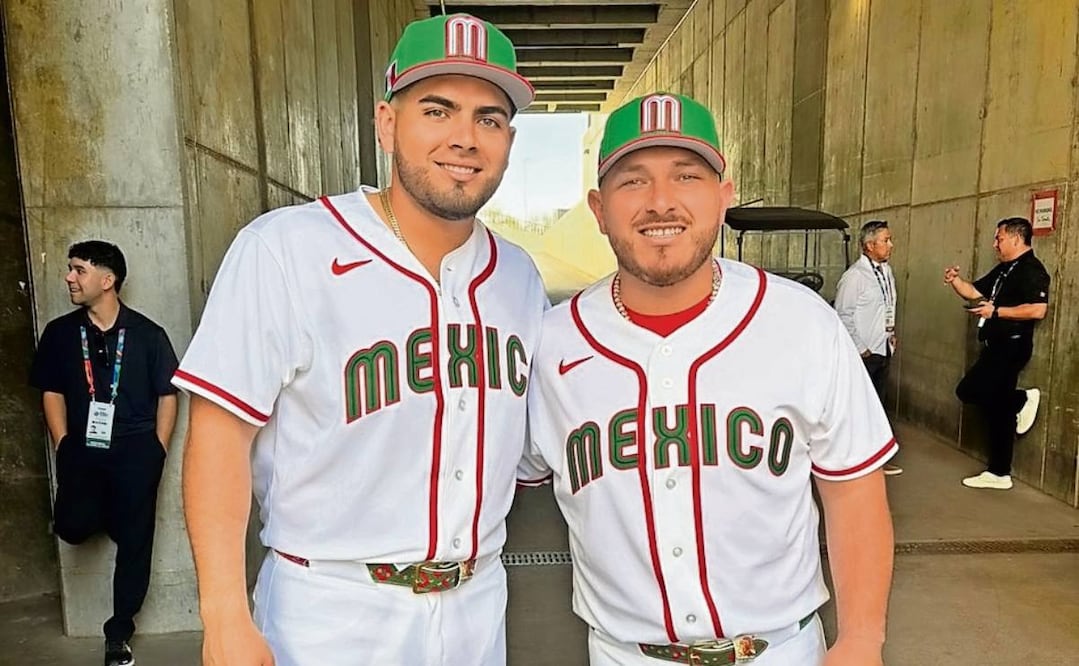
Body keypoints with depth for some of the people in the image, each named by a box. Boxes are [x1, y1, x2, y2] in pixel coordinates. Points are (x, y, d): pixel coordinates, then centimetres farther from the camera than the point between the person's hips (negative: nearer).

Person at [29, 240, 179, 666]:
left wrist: (156, 452, -4)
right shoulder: (59, 333, 5)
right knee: (72, 527, -19)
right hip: (82, 449, 2)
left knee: (134, 543, 2)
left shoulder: (147, 334, -2)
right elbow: (52, 393, 8)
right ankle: (106, 511, 20)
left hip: (135, 451, -2)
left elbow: (167, 395, 1)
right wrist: (64, 446, -1)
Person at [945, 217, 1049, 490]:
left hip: (1011, 347, -9)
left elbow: (1038, 310, -25)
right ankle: (999, 474, 16)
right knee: (997, 409, 10)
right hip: (996, 347, 9)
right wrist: (955, 280, -1)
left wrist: (995, 311, -20)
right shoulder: (1003, 270, 16)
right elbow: (973, 291, 18)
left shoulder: (1032, 270, -13)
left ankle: (1022, 399, 4)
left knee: (968, 391, -15)